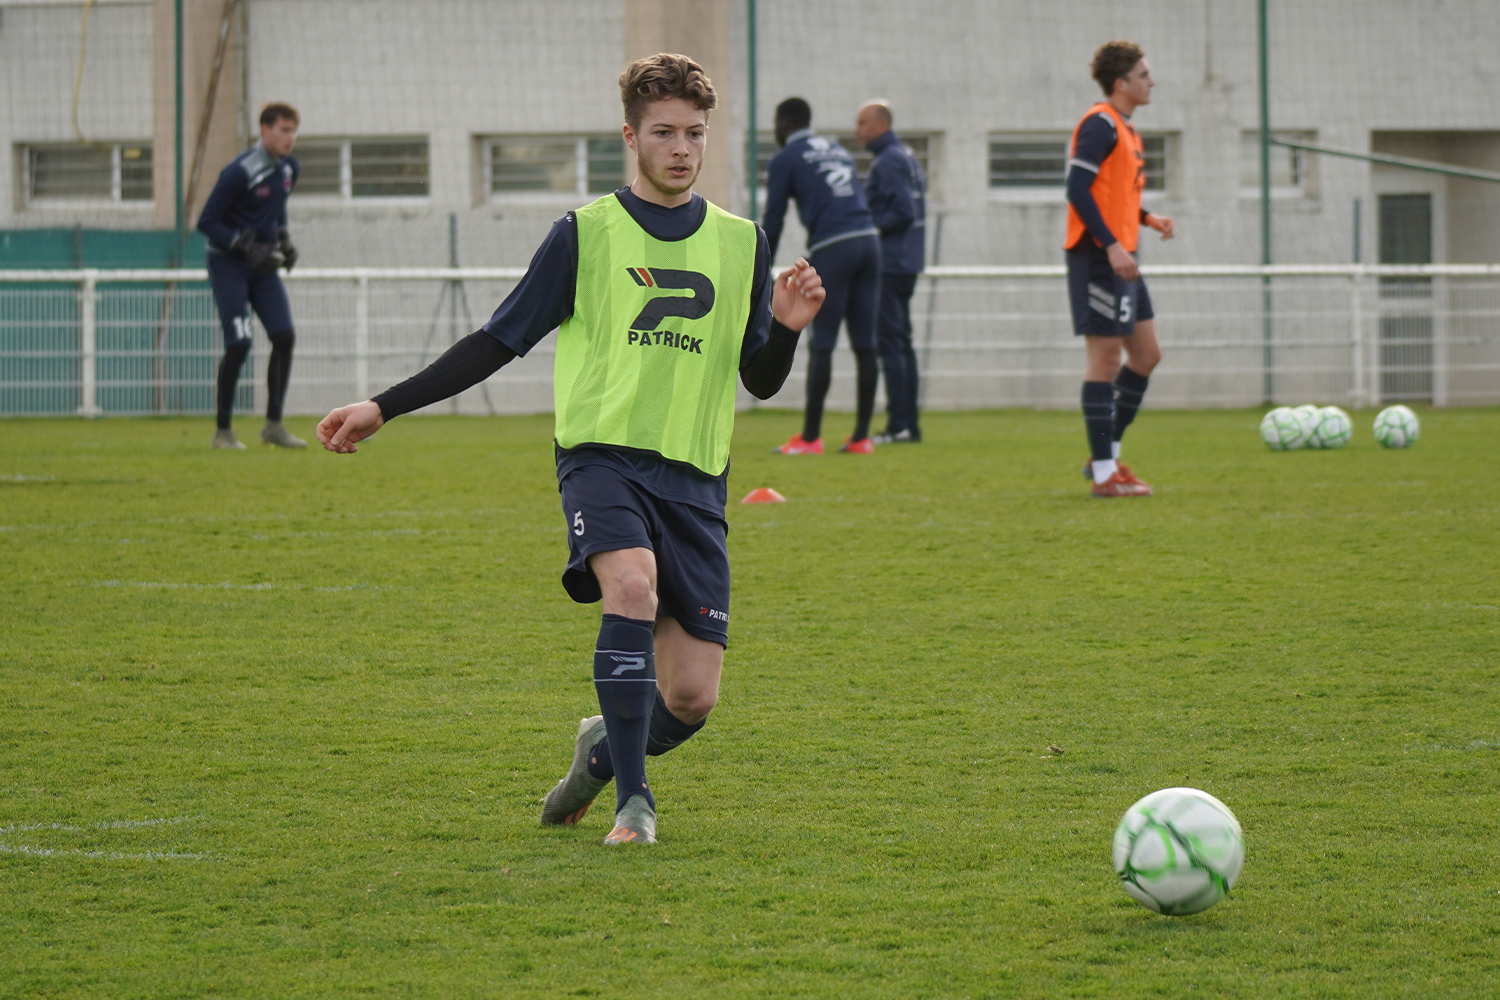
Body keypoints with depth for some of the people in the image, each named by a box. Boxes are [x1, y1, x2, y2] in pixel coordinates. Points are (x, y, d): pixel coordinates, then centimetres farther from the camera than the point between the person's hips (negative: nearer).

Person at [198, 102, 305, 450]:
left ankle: (273, 424, 2)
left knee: (284, 337, -6)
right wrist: (248, 248, -22)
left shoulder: (288, 168, 5)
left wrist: (284, 239, 5)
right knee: (238, 345, -13)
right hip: (228, 264, -7)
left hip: (262, 265, 7)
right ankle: (223, 431, -1)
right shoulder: (240, 172, -19)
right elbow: (207, 222, -16)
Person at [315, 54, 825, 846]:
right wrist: (384, 407, 3)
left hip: (693, 477, 3)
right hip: (601, 455, -3)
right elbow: (498, 341, 7)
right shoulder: (586, 234, 4)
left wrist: (787, 329, -8)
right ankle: (633, 799, -24)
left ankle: (605, 749, 30)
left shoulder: (741, 244, 12)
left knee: (692, 699, -4)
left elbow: (761, 381, 14)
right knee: (633, 583, -34)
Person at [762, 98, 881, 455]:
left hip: (832, 249, -6)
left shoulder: (784, 161, 6)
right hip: (869, 239, 6)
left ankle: (810, 437, -2)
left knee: (822, 345, -3)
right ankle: (861, 436, 7)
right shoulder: (838, 151, 25)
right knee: (864, 344, 6)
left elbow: (773, 221, 4)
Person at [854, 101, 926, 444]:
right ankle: (910, 424, 13)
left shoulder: (889, 161, -13)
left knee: (889, 342, -10)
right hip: (906, 264, 10)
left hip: (888, 265, -10)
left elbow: (903, 211, -21)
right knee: (901, 342, 12)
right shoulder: (907, 158, 17)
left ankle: (898, 425, -13)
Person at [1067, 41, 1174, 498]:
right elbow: (1077, 189, -20)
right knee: (1106, 356, -7)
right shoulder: (1100, 125, -13)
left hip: (1120, 258, 10)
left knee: (1146, 354, 12)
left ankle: (1106, 456, 18)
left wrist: (1146, 218, 10)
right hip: (1098, 256, -10)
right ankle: (1104, 473, -4)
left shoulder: (1124, 129, 18)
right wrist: (1112, 245, -25)